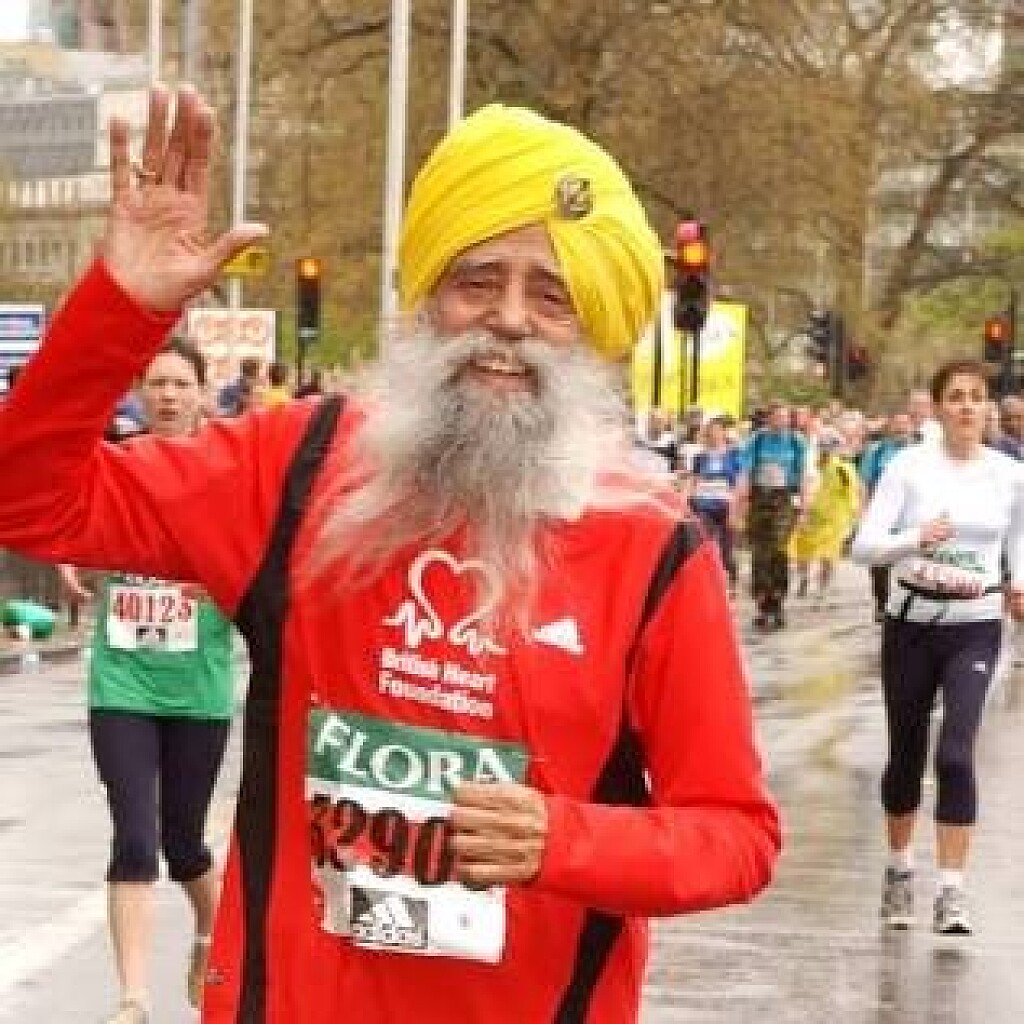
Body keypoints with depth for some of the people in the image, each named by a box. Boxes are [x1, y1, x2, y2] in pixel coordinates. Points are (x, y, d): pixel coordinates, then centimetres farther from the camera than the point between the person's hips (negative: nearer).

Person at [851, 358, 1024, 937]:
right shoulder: (909, 466, -7)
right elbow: (864, 545, -14)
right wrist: (916, 538, -32)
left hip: (976, 628, 0)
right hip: (911, 623, 0)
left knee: (956, 753, -16)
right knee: (906, 754, 11)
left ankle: (953, 890, -11)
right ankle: (900, 869, 35)